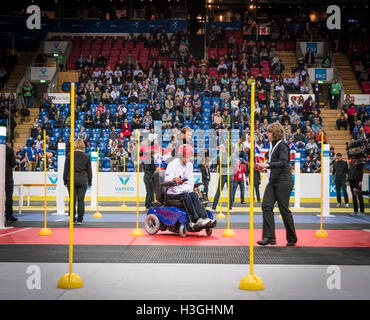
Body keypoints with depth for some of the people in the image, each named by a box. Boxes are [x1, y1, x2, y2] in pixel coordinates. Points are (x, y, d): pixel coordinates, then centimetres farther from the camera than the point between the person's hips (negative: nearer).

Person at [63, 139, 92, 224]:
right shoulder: (86, 157, 2)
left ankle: (72, 219, 4)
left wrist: (65, 181, 9)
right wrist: (90, 182, 14)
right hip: (83, 180, 1)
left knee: (72, 199, 3)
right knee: (81, 200, 2)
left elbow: (66, 169, 2)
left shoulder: (69, 155, -1)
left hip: (71, 180, 0)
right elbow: (89, 170, 6)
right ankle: (80, 219, 3)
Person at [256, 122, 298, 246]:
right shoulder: (272, 145, 16)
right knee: (266, 206, -4)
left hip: (283, 182, -8)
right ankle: (269, 237, -4)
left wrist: (267, 165, -23)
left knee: (284, 210, -2)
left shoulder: (282, 145, -10)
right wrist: (264, 168, 11)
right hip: (273, 181, 8)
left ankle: (292, 239, 13)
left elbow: (283, 163, -21)